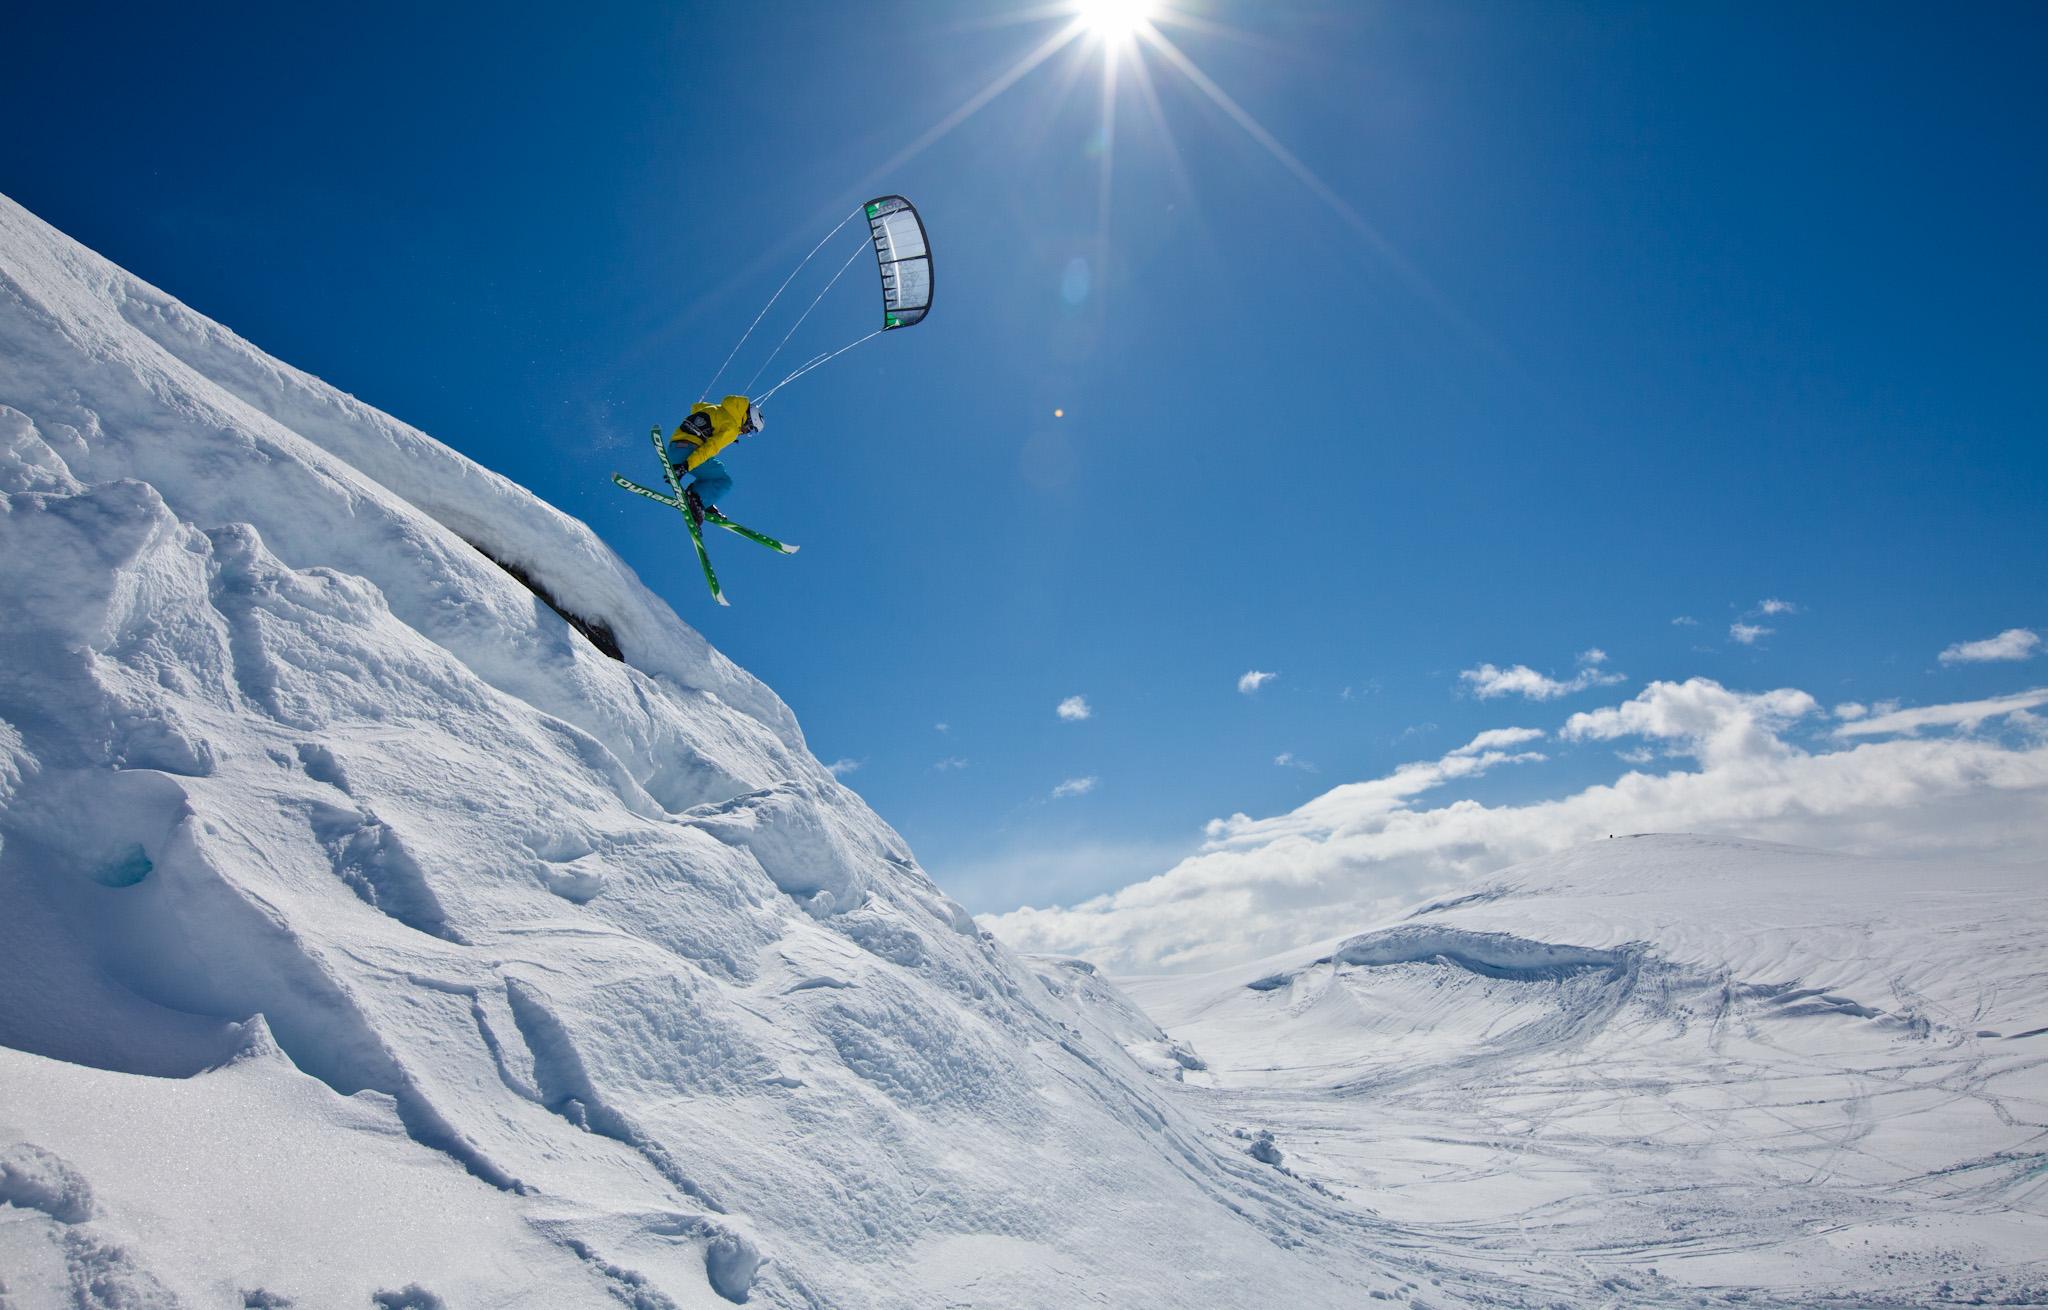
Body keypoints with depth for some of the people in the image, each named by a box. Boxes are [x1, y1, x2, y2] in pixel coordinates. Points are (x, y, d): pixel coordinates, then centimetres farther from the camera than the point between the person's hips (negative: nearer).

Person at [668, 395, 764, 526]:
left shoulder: (716, 408, 20)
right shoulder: (732, 428, -6)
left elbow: (695, 407, 40)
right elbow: (710, 448, -19)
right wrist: (686, 466, -27)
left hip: (673, 448, 9)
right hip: (688, 451, -9)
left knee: (714, 473, 26)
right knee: (724, 481, -5)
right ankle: (695, 499, -24)